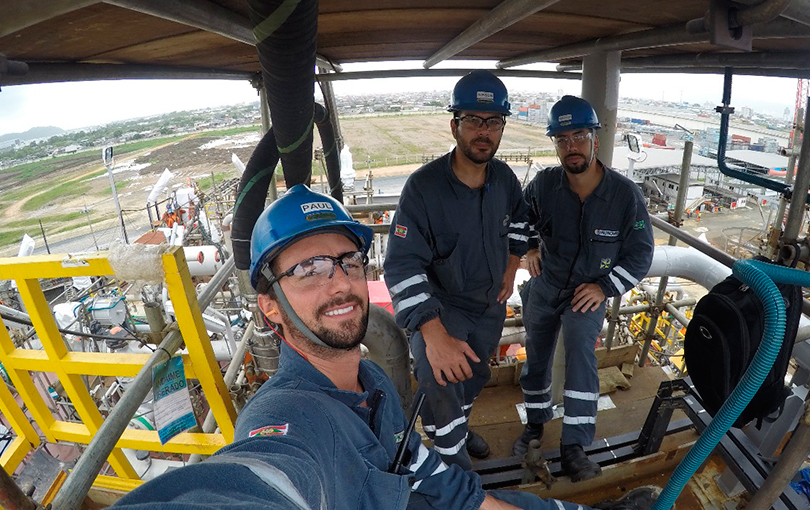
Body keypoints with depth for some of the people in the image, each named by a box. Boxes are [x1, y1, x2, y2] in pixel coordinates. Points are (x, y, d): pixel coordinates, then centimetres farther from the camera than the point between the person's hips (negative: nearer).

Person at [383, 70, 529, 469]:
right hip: (440, 307, -6)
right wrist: (434, 334, -40)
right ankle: (452, 454, 3)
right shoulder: (424, 187, -28)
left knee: (476, 375, 24)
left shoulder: (504, 177, -9)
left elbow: (518, 219, 14)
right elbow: (402, 266, -32)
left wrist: (511, 269, 10)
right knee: (440, 380, -26)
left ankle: (459, 426, 55)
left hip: (491, 302, 6)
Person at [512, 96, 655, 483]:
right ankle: (536, 421, 38)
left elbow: (640, 255, -7)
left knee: (581, 354, -23)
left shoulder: (626, 195, -18)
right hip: (544, 286, 3)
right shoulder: (544, 183, -15)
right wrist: (531, 246, -9)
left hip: (590, 292, -2)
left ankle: (573, 447, -7)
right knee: (536, 358, 13)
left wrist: (605, 287, -16)